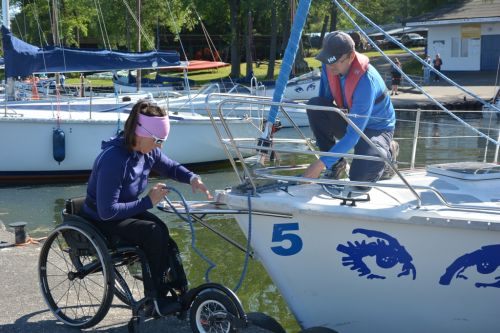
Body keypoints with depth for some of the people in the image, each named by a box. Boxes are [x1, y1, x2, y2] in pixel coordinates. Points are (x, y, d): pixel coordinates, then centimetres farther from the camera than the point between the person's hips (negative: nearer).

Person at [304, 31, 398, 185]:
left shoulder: (366, 80, -35)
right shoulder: (329, 68, -15)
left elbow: (353, 134, -35)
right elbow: (323, 102, 1)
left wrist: (321, 163, -38)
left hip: (376, 129, -6)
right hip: (348, 122, 6)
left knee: (359, 177, -29)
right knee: (314, 105, -22)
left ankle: (387, 154, 7)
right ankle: (336, 164, -8)